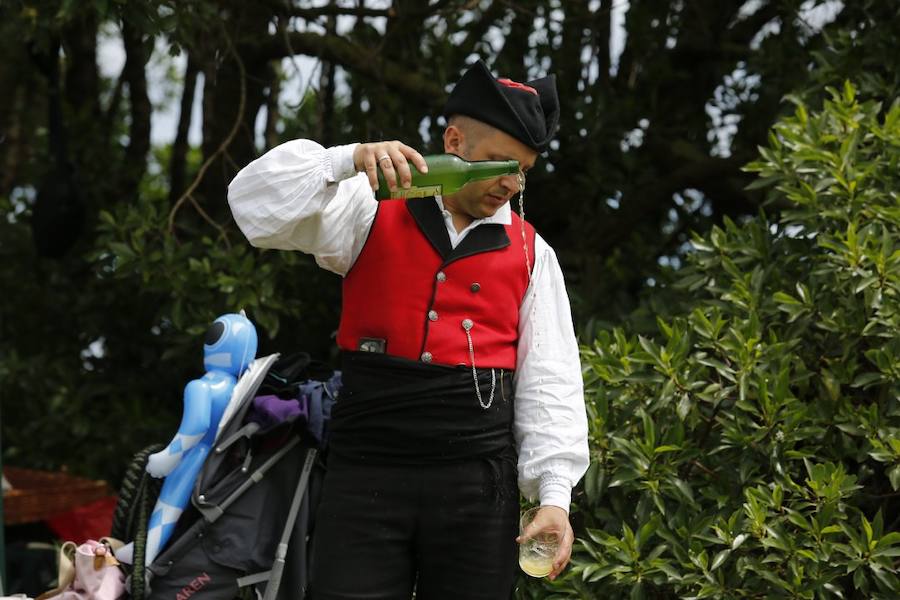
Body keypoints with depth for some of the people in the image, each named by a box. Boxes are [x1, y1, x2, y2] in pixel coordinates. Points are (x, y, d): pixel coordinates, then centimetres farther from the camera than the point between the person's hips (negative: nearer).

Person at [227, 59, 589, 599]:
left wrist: (555, 492, -3)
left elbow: (549, 382, 7)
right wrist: (350, 160, -20)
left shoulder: (530, 252, 10)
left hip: (478, 482, 2)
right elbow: (258, 205, -6)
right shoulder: (375, 213, 5)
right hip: (366, 474, -2)